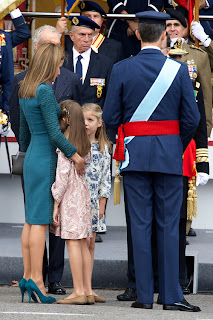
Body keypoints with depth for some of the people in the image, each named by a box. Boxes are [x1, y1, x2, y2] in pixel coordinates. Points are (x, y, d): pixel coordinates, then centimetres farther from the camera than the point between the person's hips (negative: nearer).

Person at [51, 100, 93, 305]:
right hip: (83, 194, 8)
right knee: (82, 244, 9)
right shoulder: (84, 144, 12)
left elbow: (63, 175, -15)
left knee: (73, 242, -7)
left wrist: (56, 203, -11)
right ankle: (87, 290, 8)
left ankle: (78, 292, -10)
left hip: (69, 196, -8)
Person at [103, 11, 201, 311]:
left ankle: (144, 295, 2)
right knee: (168, 225, 3)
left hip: (134, 155, 1)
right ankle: (171, 295, 3)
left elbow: (110, 117, -3)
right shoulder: (178, 70, -4)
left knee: (140, 224, 2)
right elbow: (192, 119, -4)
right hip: (169, 154, 0)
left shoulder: (121, 69, -3)